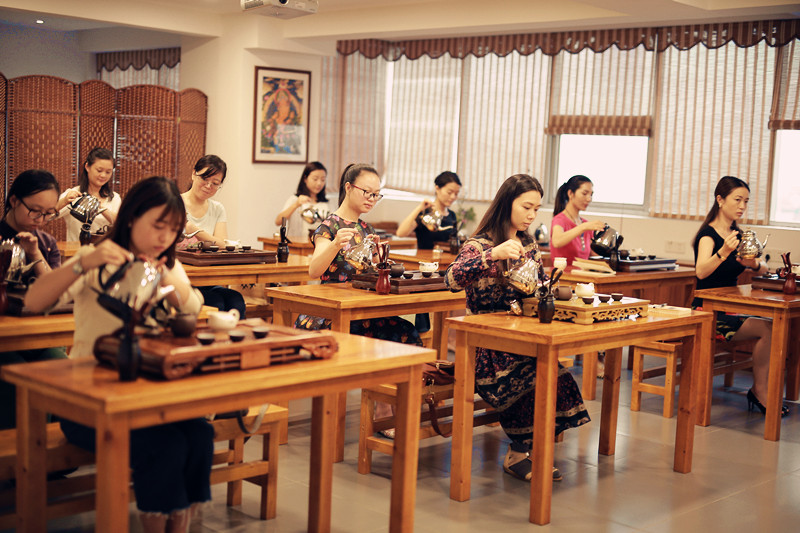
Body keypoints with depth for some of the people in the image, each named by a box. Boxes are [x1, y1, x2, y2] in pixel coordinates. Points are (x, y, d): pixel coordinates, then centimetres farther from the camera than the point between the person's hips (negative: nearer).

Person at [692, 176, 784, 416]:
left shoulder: (737, 234, 12)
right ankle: (759, 391, -6)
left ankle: (759, 391, -6)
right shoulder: (708, 234, -11)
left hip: (730, 309, 7)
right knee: (767, 328, -22)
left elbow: (763, 269, 4)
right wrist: (723, 252, -48)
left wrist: (754, 264, -19)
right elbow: (701, 271, -30)